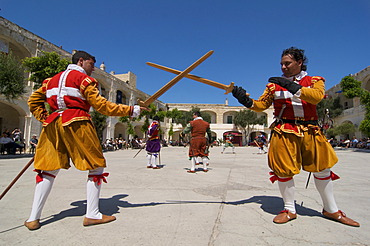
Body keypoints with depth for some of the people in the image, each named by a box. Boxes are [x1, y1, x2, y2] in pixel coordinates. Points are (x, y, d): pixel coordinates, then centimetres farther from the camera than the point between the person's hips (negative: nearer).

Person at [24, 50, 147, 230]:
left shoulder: (52, 79, 23)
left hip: (53, 125, 7)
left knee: (48, 170, 15)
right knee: (96, 167, 2)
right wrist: (131, 110, -7)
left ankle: (33, 218, 16)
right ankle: (92, 215, 4)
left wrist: (45, 119, 17)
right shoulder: (84, 79, 1)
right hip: (77, 124, -7)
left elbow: (34, 101, 22)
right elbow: (101, 106, -8)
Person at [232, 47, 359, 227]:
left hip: (310, 132, 1)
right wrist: (246, 100, -16)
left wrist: (292, 86, -25)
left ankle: (331, 210, 32)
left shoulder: (315, 81, 7)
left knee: (322, 170, 11)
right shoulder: (274, 85, 8)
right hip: (284, 133, -1)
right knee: (284, 171, -1)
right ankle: (289, 210, 19)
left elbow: (317, 96, -16)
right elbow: (261, 105, 3)